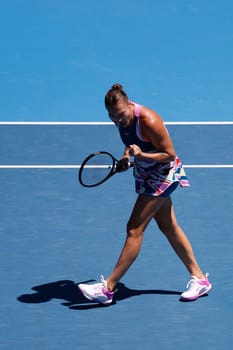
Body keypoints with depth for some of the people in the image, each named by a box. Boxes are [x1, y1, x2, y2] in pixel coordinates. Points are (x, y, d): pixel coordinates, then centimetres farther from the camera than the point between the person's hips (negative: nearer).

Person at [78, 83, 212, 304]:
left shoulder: (148, 121, -30)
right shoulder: (122, 118, -7)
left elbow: (169, 155, -22)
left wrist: (142, 155, -36)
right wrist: (127, 156, -4)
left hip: (164, 174, -9)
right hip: (146, 174, 9)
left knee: (135, 229, -10)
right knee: (168, 227, 14)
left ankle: (108, 288, -7)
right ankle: (199, 279, 24)